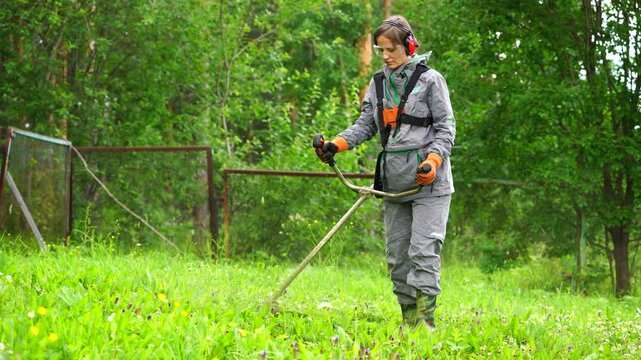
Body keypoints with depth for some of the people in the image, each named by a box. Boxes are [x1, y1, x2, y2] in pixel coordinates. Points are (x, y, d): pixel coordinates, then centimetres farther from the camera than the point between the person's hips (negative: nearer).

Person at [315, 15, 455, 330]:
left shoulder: (430, 79, -3)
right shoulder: (378, 82, 14)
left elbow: (446, 127, -3)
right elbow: (366, 125, 13)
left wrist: (433, 161, -19)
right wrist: (336, 144, -4)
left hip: (428, 180, -6)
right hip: (393, 182, 6)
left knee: (423, 250, -12)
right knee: (396, 253, 6)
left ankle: (424, 319, -14)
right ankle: (408, 318, 12)